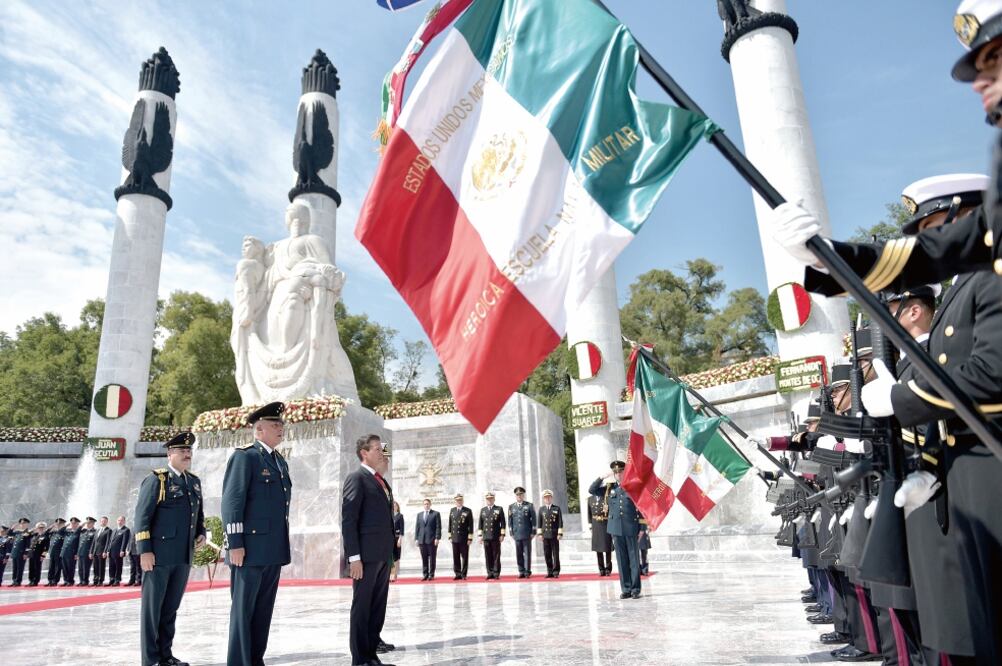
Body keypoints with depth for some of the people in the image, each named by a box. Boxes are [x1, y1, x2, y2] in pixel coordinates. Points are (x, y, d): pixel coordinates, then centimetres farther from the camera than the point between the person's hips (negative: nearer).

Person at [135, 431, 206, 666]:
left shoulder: (194, 481, 14)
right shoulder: (156, 479, -5)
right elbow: (142, 516, -10)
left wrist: (201, 533, 5)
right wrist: (144, 550, -15)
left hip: (184, 556, 6)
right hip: (159, 554, -6)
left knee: (171, 607, 13)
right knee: (152, 606, 4)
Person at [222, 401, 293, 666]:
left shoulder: (280, 461, 17)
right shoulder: (244, 456, -7)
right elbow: (232, 501, -13)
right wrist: (235, 544, -18)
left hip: (274, 550, 8)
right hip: (250, 549, -8)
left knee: (263, 610, 12)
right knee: (243, 609, 1)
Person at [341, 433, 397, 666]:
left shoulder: (381, 481, 16)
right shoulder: (356, 478, -8)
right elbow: (348, 520, -14)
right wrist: (354, 557, -19)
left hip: (383, 553, 8)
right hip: (366, 553, -8)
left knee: (378, 603, 16)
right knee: (362, 605, 0)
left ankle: (372, 641, 28)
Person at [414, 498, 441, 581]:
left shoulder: (436, 514, 3)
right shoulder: (419, 515, 16)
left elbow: (438, 527, -2)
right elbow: (417, 527, 14)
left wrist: (437, 538, -11)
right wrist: (416, 538, 5)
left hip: (432, 540, -3)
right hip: (422, 540, 3)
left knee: (432, 558, 1)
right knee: (424, 559, 4)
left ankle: (431, 575, 6)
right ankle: (425, 574, 10)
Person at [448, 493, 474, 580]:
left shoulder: (468, 511, -2)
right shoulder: (452, 510, 10)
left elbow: (470, 525, -3)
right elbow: (450, 524, 12)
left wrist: (470, 538, -8)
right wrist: (450, 536, 7)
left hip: (464, 538, -3)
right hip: (455, 538, 3)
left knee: (464, 557, 2)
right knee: (456, 557, 6)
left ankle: (463, 574, 10)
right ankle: (457, 574, 13)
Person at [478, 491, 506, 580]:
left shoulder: (499, 509, 5)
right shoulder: (483, 510, 14)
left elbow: (502, 523, 2)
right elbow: (480, 523, 13)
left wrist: (502, 535, -5)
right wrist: (480, 535, 5)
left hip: (496, 537, -2)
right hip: (486, 537, 3)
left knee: (496, 556, 0)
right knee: (488, 556, 2)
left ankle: (496, 573, 4)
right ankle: (490, 573, 7)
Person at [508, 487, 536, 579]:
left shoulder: (529, 505, 4)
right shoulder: (511, 507, 11)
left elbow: (533, 519, 3)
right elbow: (510, 521, 11)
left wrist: (533, 532, -2)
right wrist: (511, 533, 5)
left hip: (527, 533, -2)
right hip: (516, 533, 2)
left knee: (527, 553, -1)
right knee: (519, 554, 3)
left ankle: (527, 571, 5)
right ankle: (521, 571, 10)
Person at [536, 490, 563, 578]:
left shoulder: (557, 508, 3)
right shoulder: (541, 509, 10)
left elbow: (560, 522, 0)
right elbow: (540, 522, 10)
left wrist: (560, 533, -6)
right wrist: (540, 533, 3)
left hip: (554, 535, -2)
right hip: (545, 535, 2)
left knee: (555, 554, 0)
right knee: (547, 554, 3)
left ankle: (556, 572, 6)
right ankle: (550, 572, 10)